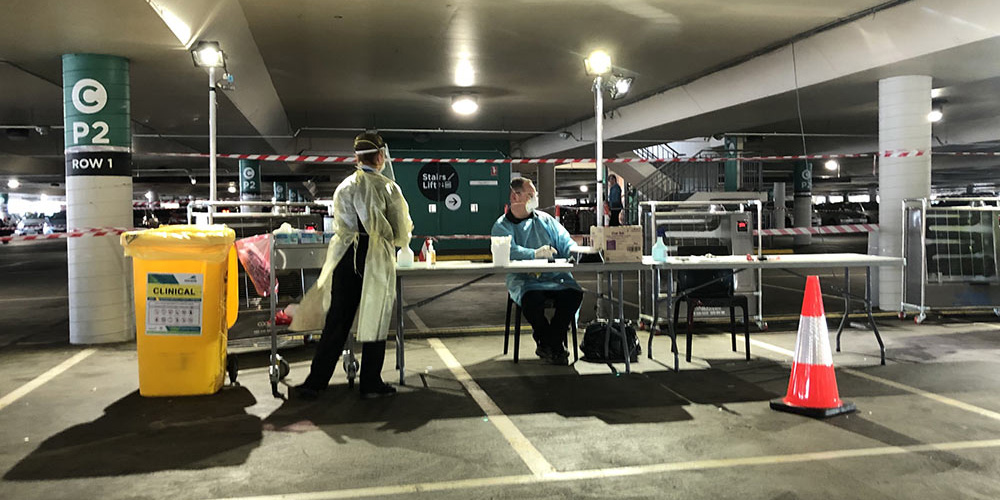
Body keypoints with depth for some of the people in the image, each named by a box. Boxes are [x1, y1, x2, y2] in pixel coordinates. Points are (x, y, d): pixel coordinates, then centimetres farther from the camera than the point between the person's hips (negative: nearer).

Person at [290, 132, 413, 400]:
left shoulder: (344, 187, 8)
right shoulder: (388, 187, -3)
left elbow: (339, 224, 12)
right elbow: (401, 232, 0)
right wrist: (388, 238, 20)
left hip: (346, 256, 4)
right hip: (376, 259, -4)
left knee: (336, 321, 9)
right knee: (374, 321, 6)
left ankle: (315, 382, 11)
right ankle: (370, 384, 14)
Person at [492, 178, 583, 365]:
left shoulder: (546, 220, 21)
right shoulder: (502, 226, 7)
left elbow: (566, 243, 16)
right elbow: (508, 251, -13)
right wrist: (535, 254, -27)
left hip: (555, 276, 4)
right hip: (523, 278, -3)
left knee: (575, 293, -26)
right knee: (532, 298, -36)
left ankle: (547, 344, -10)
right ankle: (556, 345, -10)